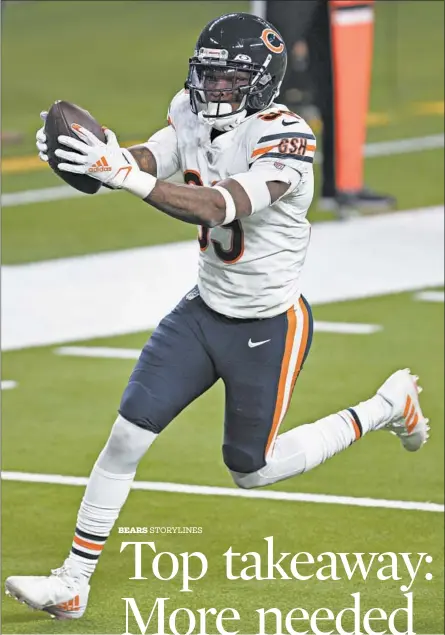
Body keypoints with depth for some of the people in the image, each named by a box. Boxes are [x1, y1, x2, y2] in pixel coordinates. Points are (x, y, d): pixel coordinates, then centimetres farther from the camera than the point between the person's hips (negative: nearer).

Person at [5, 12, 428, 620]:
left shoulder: (285, 139, -26)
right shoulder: (194, 117, -2)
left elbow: (216, 208, -38)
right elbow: (148, 159, -16)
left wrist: (128, 176, -50)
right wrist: (105, 151, -40)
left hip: (269, 328, -6)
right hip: (203, 311, 6)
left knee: (251, 470, 9)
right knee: (127, 437, -4)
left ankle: (385, 408, 28)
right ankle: (73, 582, 3)